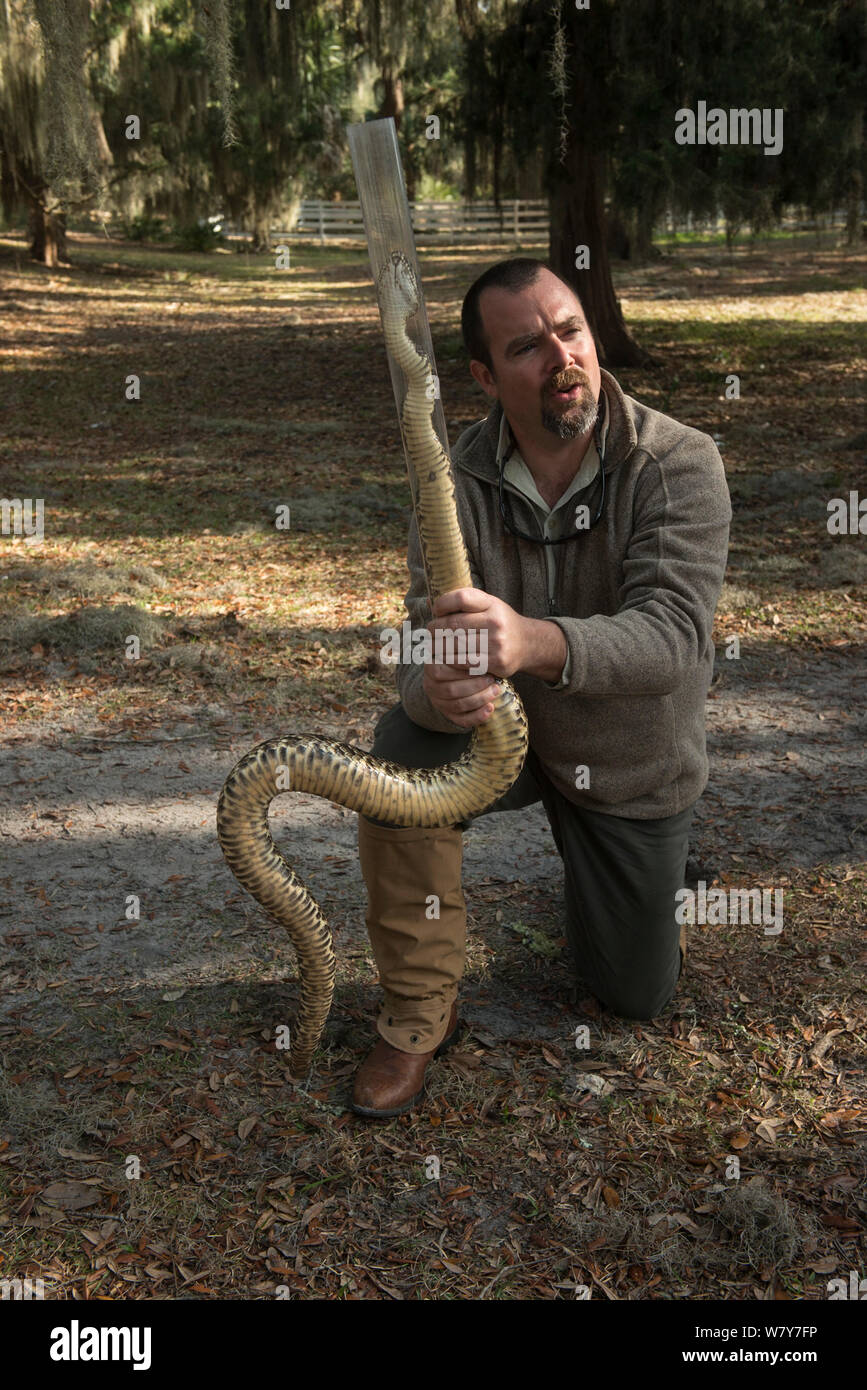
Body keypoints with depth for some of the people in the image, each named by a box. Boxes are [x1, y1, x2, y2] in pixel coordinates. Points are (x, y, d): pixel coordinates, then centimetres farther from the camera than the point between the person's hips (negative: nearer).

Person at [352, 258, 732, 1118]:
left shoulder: (679, 463, -24)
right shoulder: (459, 482, -17)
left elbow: (675, 636, -38)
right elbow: (424, 649, -21)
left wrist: (534, 641, -58)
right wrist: (438, 691, -48)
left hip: (634, 767, 0)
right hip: (505, 730, 1)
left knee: (636, 999, 10)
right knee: (404, 747, -33)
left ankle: (636, 886, 47)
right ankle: (418, 1016, -12)